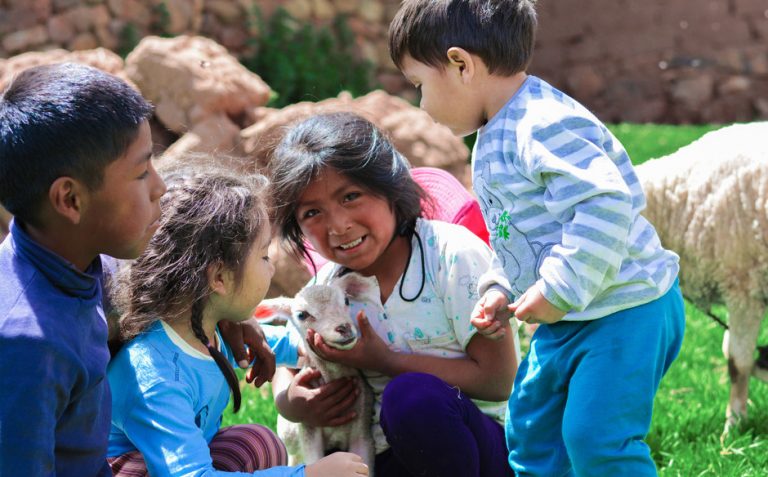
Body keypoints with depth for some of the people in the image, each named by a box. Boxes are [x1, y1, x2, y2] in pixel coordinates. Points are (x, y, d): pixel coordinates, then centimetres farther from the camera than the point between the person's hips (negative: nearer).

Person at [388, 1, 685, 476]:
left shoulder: (544, 126, -22)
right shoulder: (496, 139, 12)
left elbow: (606, 204, -32)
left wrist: (557, 291, -28)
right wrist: (501, 291, 7)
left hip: (626, 311, -11)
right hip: (566, 320, 11)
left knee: (595, 436, -15)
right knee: (531, 430, 16)